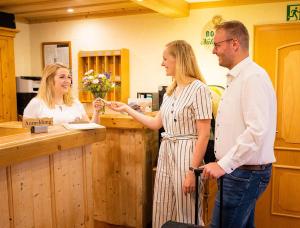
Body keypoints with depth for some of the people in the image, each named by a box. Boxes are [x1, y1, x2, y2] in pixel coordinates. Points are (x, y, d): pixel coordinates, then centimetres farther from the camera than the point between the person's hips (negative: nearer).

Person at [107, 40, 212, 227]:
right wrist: (127, 109, 17)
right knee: (163, 211, 16)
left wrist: (192, 170, -19)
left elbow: (204, 134, -16)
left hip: (186, 153, -7)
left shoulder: (199, 89, -14)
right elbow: (156, 123, 17)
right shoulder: (170, 91, 11)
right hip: (166, 151, 8)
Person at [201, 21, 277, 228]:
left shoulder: (254, 77, -16)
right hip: (237, 170, 10)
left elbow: (257, 130, -26)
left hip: (245, 173, -10)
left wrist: (224, 164, -24)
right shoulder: (236, 78, 15)